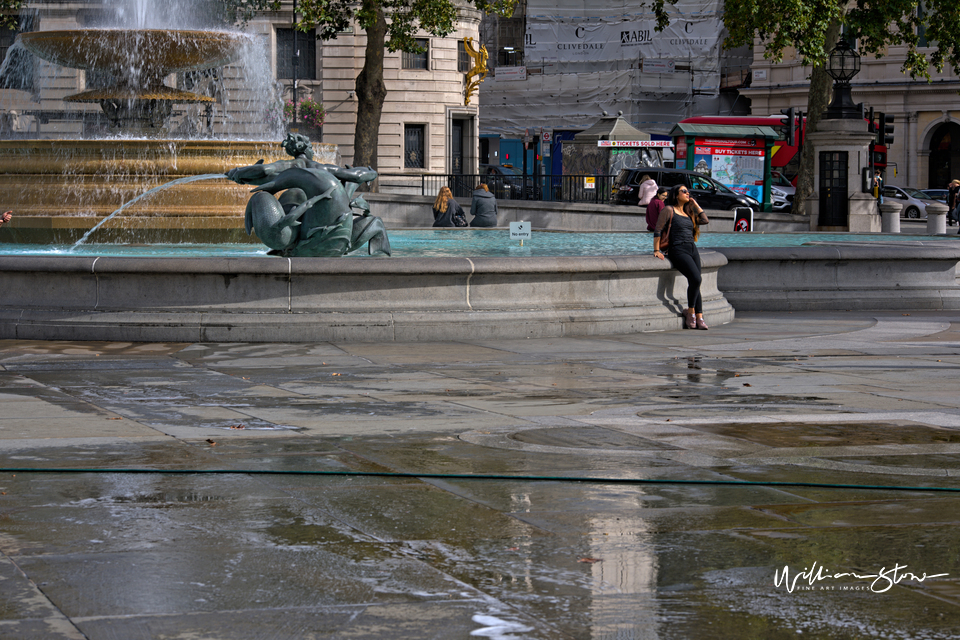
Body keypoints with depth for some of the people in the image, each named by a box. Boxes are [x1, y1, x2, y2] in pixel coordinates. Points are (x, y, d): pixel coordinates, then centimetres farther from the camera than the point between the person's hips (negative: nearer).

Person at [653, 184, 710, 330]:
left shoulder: (688, 213, 22)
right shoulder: (669, 210, 1)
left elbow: (705, 220, 16)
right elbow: (657, 230, -2)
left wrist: (695, 204, 16)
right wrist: (656, 250, -8)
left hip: (692, 249, 7)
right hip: (678, 250, -7)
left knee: (696, 283, -2)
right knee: (696, 279, -22)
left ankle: (699, 318, -4)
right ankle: (690, 311, -6)